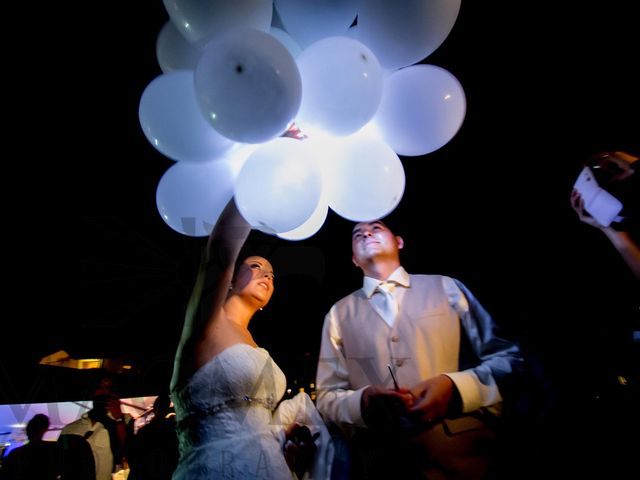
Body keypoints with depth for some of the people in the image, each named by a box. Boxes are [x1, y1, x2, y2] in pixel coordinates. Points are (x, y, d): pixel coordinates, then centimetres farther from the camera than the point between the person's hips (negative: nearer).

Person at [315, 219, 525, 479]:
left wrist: (454, 387, -18)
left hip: (467, 458, 0)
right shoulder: (339, 313, 3)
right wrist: (362, 403, -18)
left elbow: (509, 359, 1)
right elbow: (326, 397, 3)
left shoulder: (446, 286, 1)